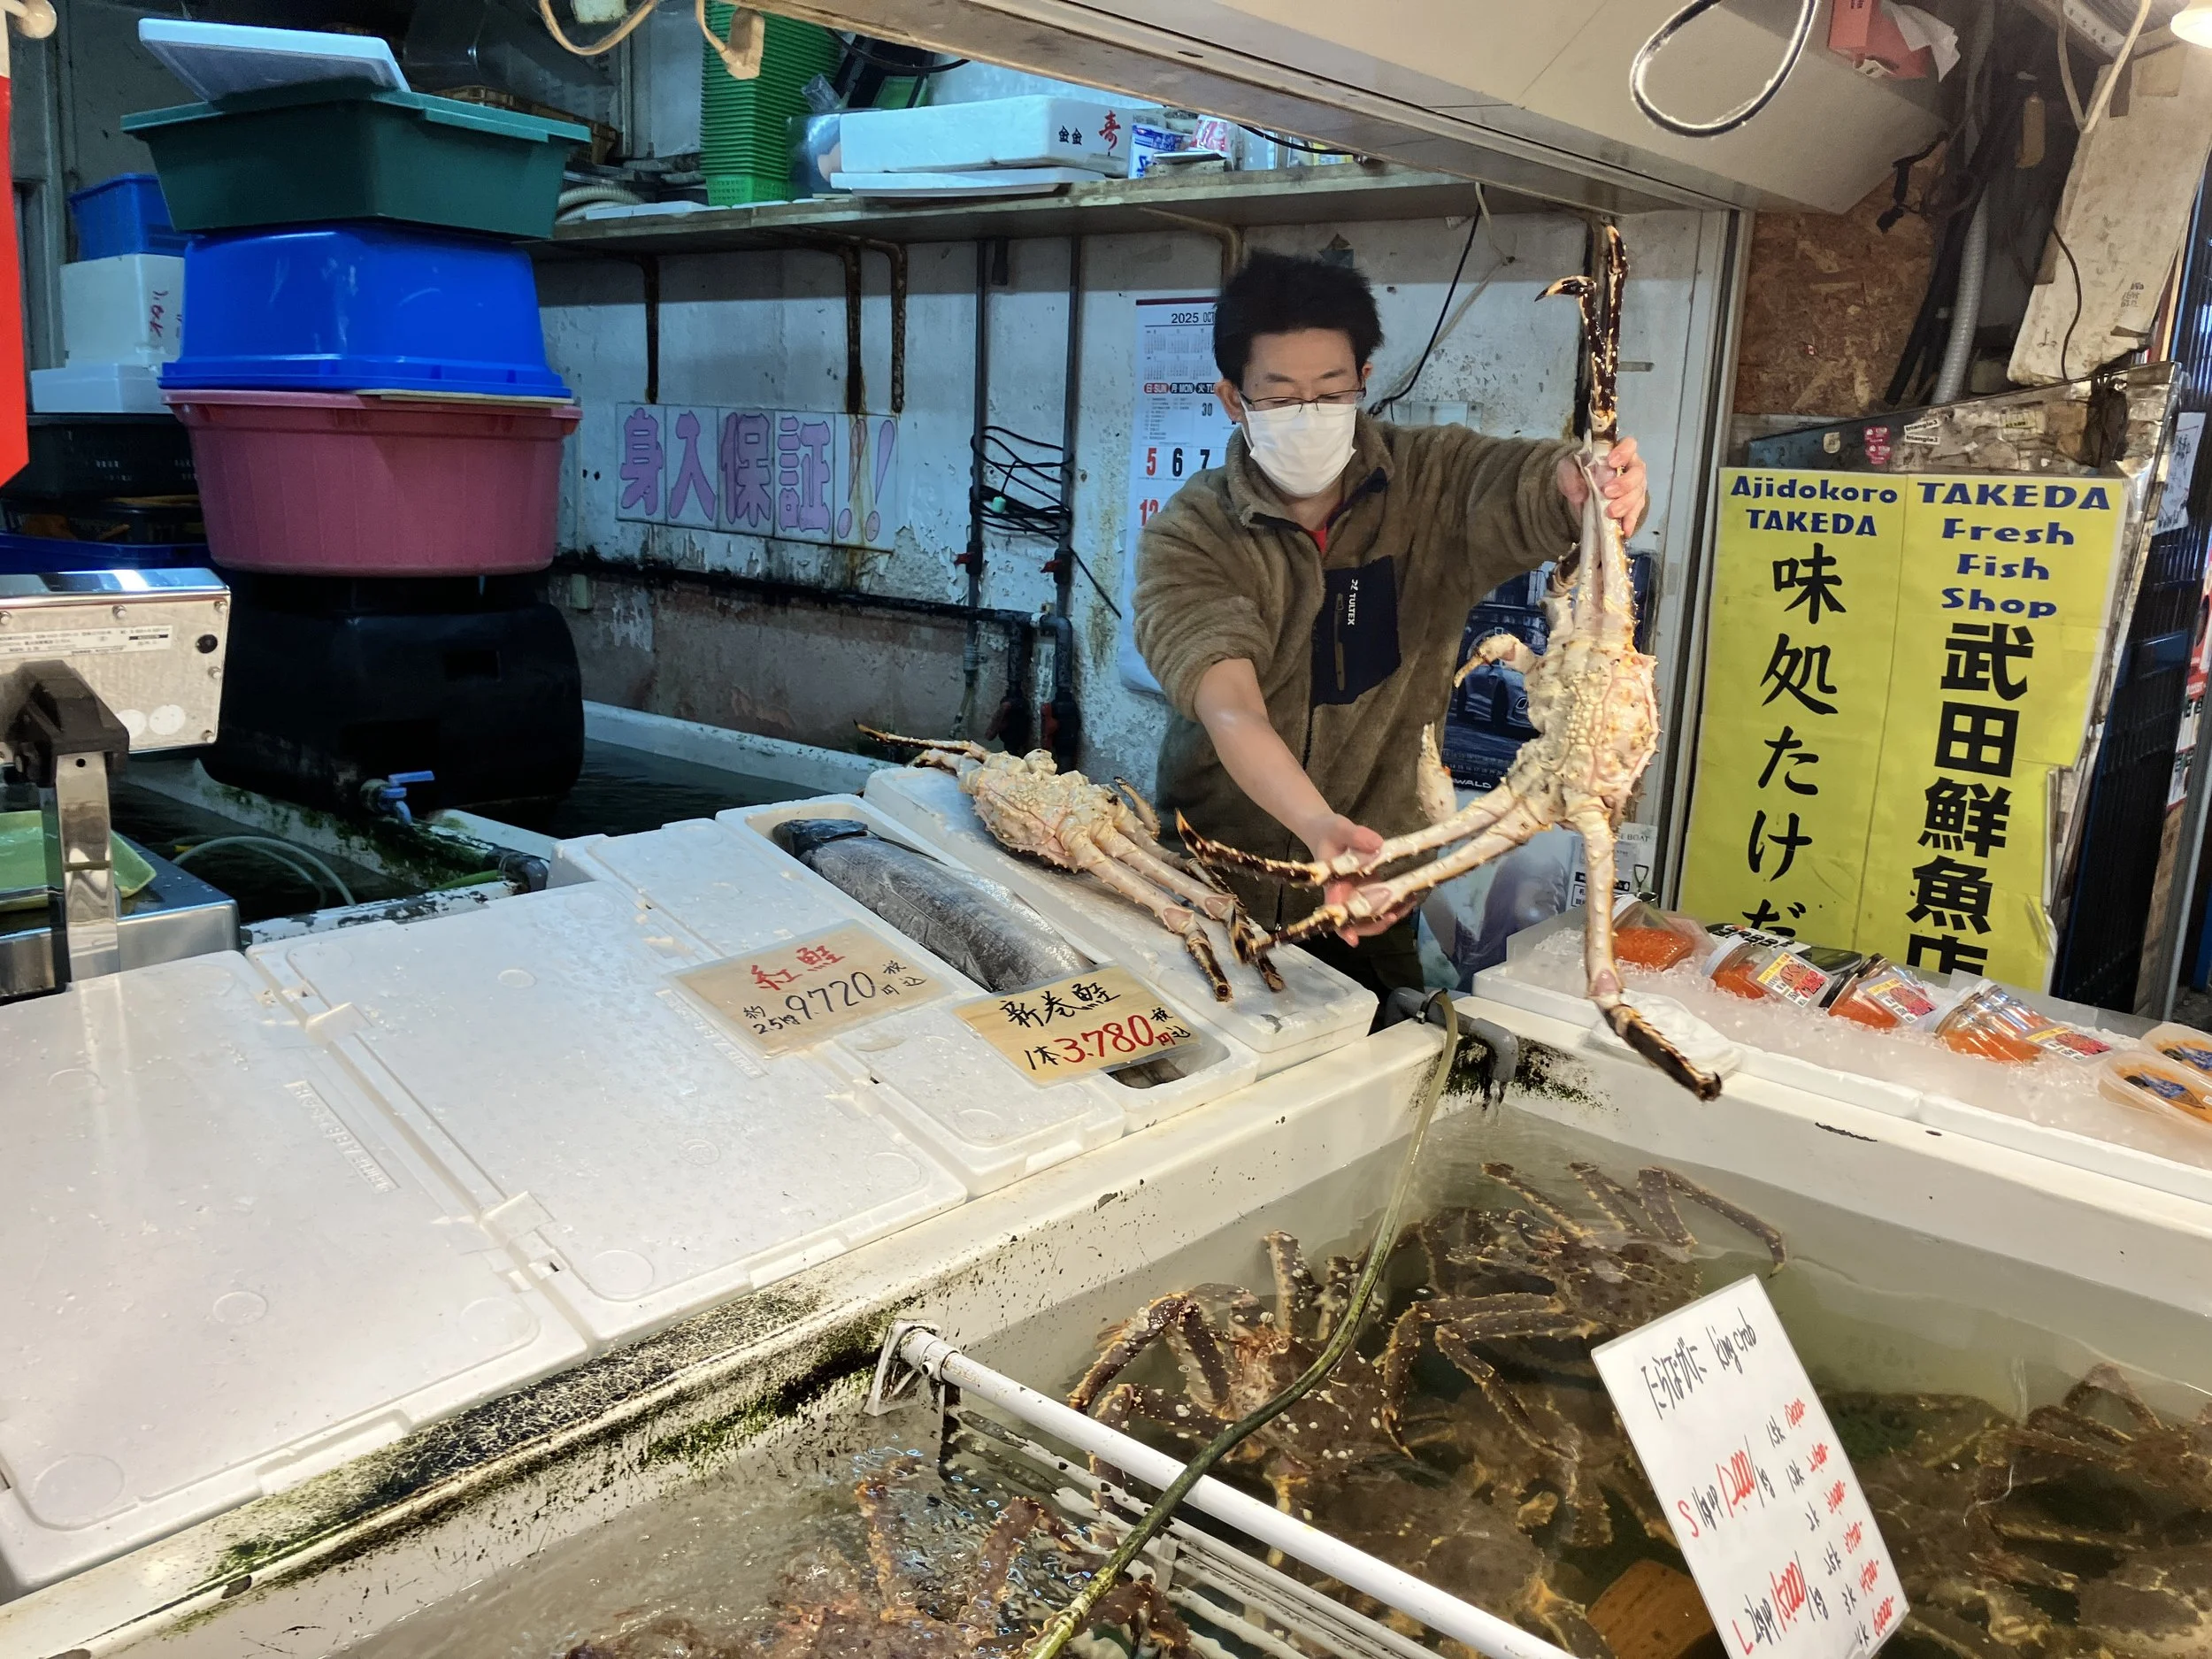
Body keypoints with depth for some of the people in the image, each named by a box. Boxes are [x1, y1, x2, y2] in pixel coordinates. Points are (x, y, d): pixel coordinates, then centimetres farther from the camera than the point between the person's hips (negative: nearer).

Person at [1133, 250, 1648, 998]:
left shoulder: (1433, 481, -6)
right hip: (1218, 887, -2)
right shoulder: (1188, 539, -14)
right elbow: (1231, 711, -29)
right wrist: (1322, 829, -47)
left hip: (1373, 893, 2)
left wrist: (1592, 488, -50)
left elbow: (1540, 485, -25)